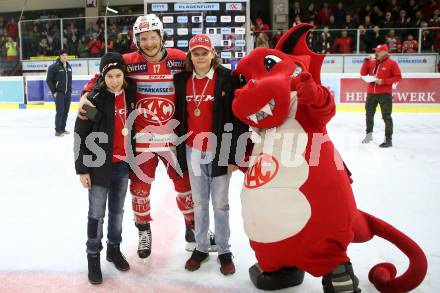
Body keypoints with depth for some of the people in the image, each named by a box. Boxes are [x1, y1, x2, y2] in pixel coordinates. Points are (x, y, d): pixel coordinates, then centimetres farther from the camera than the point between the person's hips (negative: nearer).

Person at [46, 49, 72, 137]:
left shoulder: (69, 66, 11)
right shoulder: (54, 67, -9)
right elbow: (48, 80, -7)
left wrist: (70, 90, 13)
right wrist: (54, 91, -9)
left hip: (67, 93, 6)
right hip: (59, 93, -6)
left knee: (66, 112, 9)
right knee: (60, 111, -9)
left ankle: (62, 129, 21)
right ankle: (58, 130, -2)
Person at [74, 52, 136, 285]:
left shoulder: (130, 96, 2)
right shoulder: (94, 99, -11)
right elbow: (80, 136, -9)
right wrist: (82, 169, -11)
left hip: (123, 165, 4)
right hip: (100, 165, -4)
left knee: (117, 211, 16)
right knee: (97, 213, 3)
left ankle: (114, 248, 34)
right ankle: (93, 256, 20)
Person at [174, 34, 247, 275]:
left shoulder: (227, 79, -8)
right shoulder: (182, 80, 4)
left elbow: (237, 119, -10)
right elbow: (179, 117, 11)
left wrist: (233, 156, -11)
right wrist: (179, 151, 10)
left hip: (219, 151, -3)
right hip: (192, 151, 4)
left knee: (220, 203, 7)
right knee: (199, 202, 14)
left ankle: (224, 251, 23)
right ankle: (201, 247, 30)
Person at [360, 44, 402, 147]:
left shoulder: (391, 63, -5)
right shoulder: (372, 62, 10)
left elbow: (398, 77, -8)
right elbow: (363, 73, 7)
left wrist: (383, 81, -16)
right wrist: (366, 61, -4)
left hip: (385, 93, -5)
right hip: (371, 93, 6)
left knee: (386, 116, -3)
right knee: (369, 114, 16)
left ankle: (388, 139, 2)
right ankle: (369, 134, 34)